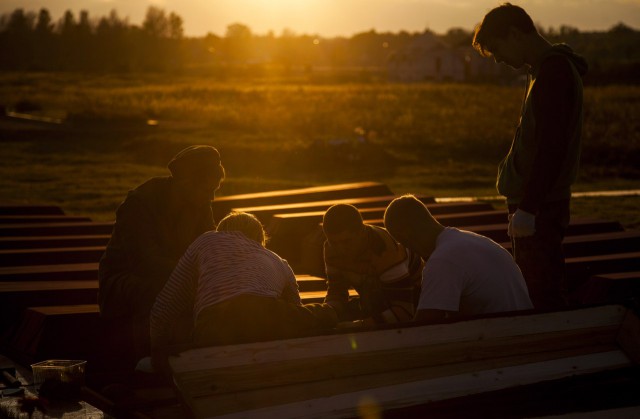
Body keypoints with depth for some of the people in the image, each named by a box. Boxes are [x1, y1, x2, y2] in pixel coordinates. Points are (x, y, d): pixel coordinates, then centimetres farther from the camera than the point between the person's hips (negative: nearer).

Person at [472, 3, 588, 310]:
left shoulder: (554, 72, -17)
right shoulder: (548, 69, 15)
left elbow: (551, 147, -24)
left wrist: (527, 208, -24)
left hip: (540, 208, -10)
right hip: (536, 203, 10)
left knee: (543, 294, -7)